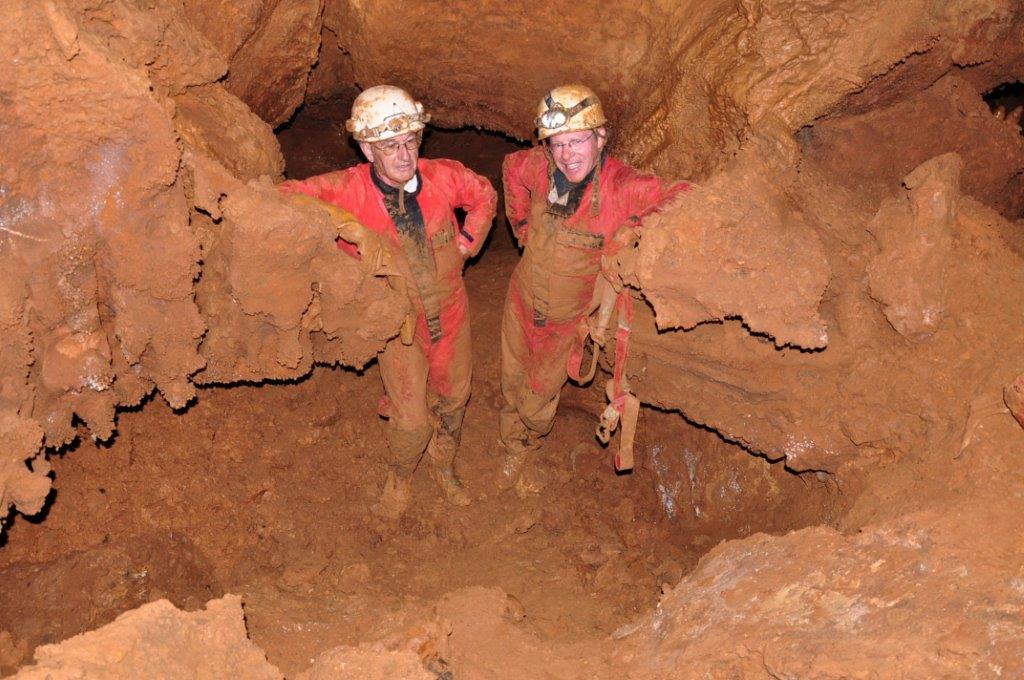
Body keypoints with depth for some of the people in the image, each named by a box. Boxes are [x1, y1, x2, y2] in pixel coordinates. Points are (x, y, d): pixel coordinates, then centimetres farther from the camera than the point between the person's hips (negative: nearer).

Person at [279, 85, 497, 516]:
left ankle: (443, 466, 51)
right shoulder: (347, 191, -23)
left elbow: (484, 197, 4)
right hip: (398, 323, -3)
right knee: (411, 419, 1)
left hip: (450, 313, 3)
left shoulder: (443, 176, -16)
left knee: (452, 399, 21)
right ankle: (399, 477, 36)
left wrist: (467, 244, -3)